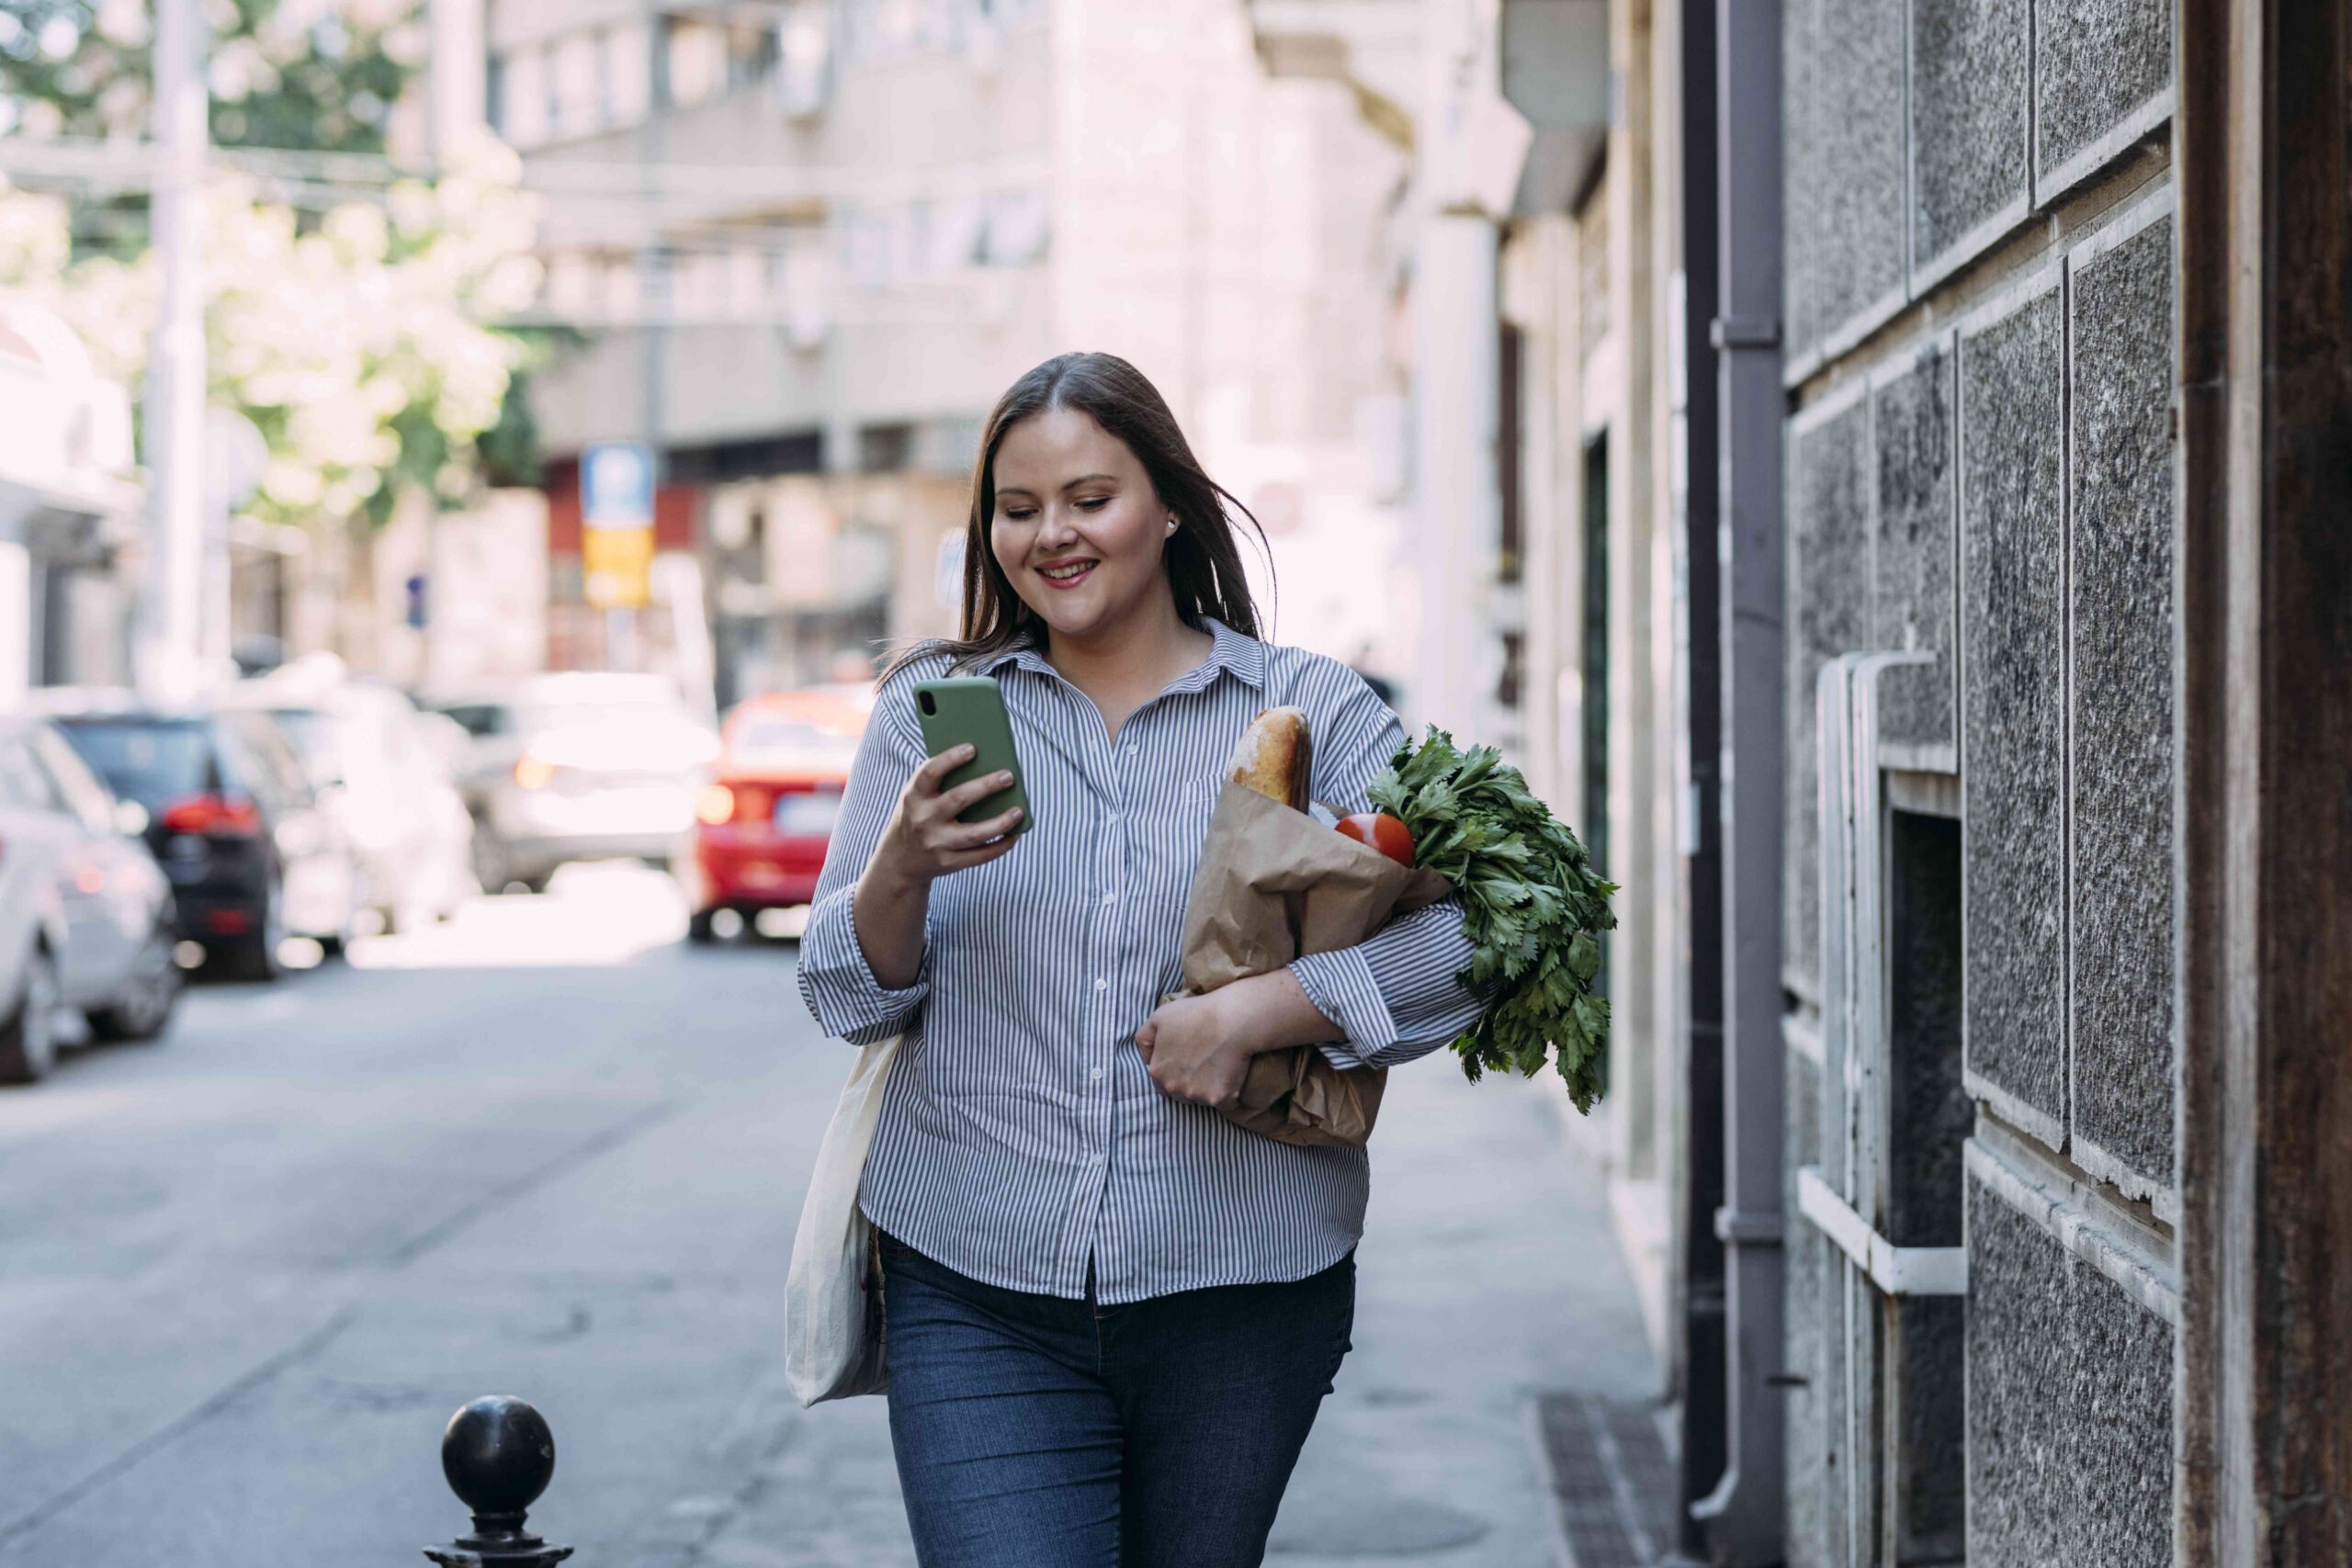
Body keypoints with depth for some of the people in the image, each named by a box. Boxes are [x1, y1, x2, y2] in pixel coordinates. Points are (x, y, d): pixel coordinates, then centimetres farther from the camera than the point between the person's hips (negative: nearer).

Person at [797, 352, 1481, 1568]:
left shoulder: (1312, 713, 3)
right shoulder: (928, 713, 7)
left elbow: (1466, 935, -5)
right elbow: (847, 998, 4)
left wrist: (1255, 1009, -17)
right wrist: (903, 866, -17)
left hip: (1237, 1297, 0)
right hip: (977, 1298, 0)